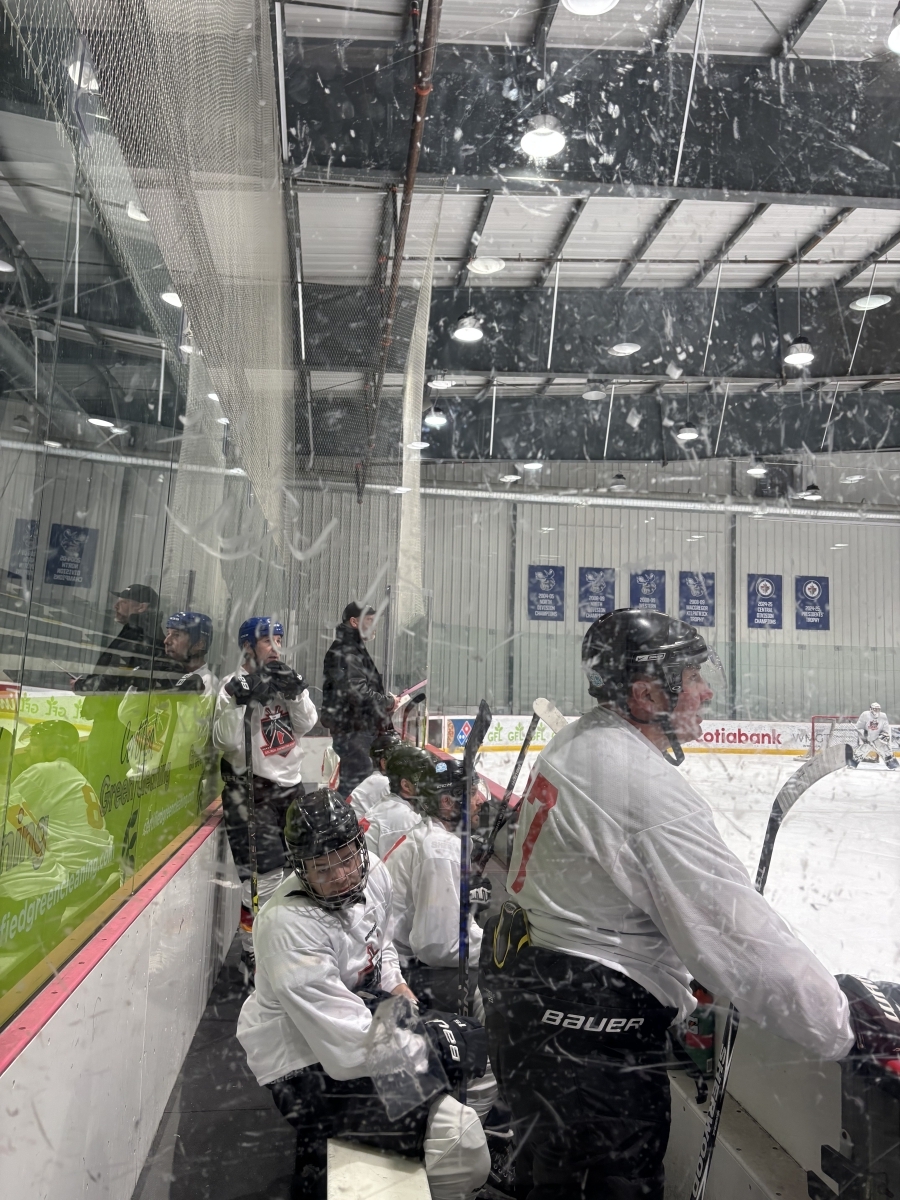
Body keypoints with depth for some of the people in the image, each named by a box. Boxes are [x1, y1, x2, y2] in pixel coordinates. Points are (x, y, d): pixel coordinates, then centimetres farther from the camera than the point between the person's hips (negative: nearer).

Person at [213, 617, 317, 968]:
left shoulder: (286, 679, 10)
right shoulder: (234, 685, -9)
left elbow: (305, 724, 1)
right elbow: (226, 741, -17)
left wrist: (296, 693, -14)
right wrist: (239, 702, -29)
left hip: (289, 783, 7)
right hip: (250, 787, -7)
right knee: (264, 872, -10)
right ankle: (252, 952, 6)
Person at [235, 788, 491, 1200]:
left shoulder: (373, 873, -6)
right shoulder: (289, 927, -30)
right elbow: (352, 1050, -29)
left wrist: (400, 990, 1)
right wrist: (436, 1037, -20)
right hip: (308, 1071, -9)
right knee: (457, 1133, -19)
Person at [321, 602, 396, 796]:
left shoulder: (355, 649, 19)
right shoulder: (345, 652, -15)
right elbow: (358, 692, -24)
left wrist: (384, 702, 9)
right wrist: (388, 702, -10)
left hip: (361, 728, 11)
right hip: (353, 730, -11)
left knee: (351, 781, 15)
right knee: (356, 782, -9)